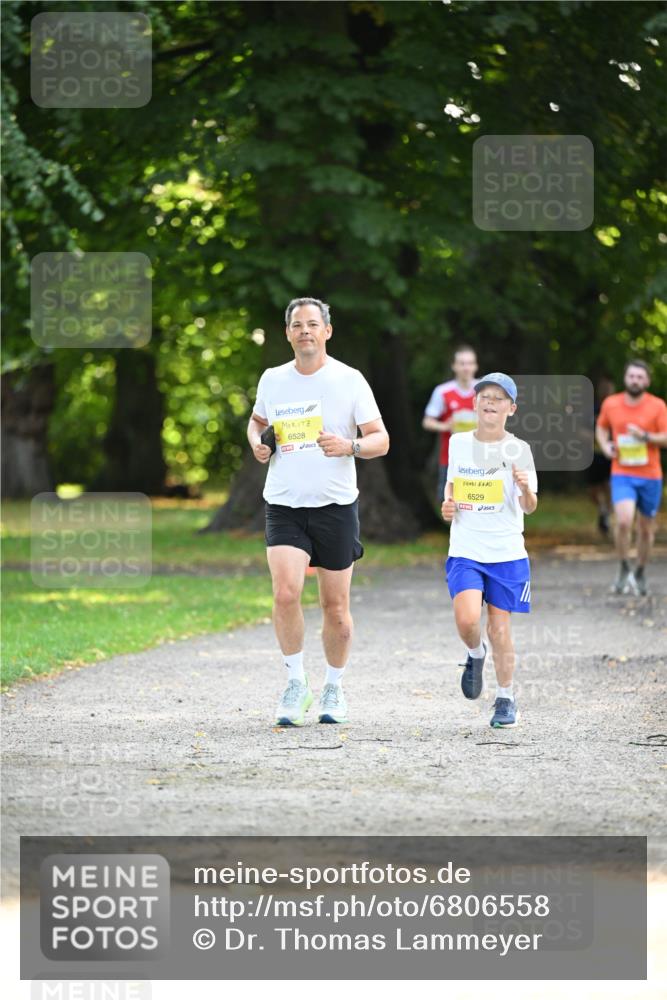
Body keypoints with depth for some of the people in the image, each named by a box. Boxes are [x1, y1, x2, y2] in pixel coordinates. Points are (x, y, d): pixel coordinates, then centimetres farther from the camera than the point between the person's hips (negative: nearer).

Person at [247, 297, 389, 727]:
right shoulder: (272, 379, 6)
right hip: (284, 504, 1)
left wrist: (350, 446, -24)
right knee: (285, 594, -18)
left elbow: (381, 440, -4)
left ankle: (334, 689, 25)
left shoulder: (349, 380, -4)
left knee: (335, 606, 5)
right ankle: (296, 681, 0)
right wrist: (258, 443, 4)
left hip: (335, 505, -1)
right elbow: (258, 420, 26)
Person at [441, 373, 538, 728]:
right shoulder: (458, 443, 4)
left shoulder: (518, 450, -3)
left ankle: (506, 699, 19)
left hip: (506, 552, -1)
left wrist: (525, 489, -27)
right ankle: (476, 654, 14)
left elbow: (529, 507, -5)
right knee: (467, 619, -20)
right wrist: (448, 504, -2)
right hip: (465, 550, 1)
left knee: (499, 628, 1)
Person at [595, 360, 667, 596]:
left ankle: (640, 574, 29)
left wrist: (646, 436, -22)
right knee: (623, 521, -22)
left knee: (646, 529, 9)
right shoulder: (611, 404, 2)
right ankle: (624, 570, -3)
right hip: (622, 474, 0)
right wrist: (605, 445, 1)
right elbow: (601, 427, 20)